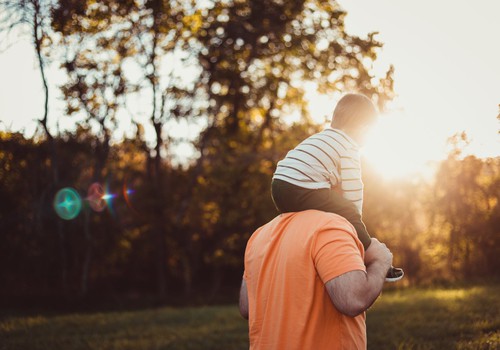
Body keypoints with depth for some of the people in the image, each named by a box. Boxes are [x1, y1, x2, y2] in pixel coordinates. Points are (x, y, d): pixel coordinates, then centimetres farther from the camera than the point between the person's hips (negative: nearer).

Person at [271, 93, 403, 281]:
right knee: (348, 214, 0)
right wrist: (355, 218, 9)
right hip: (302, 193, -9)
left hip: (278, 188, 9)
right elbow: (352, 188, -3)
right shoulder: (349, 146, 0)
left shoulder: (320, 138, 28)